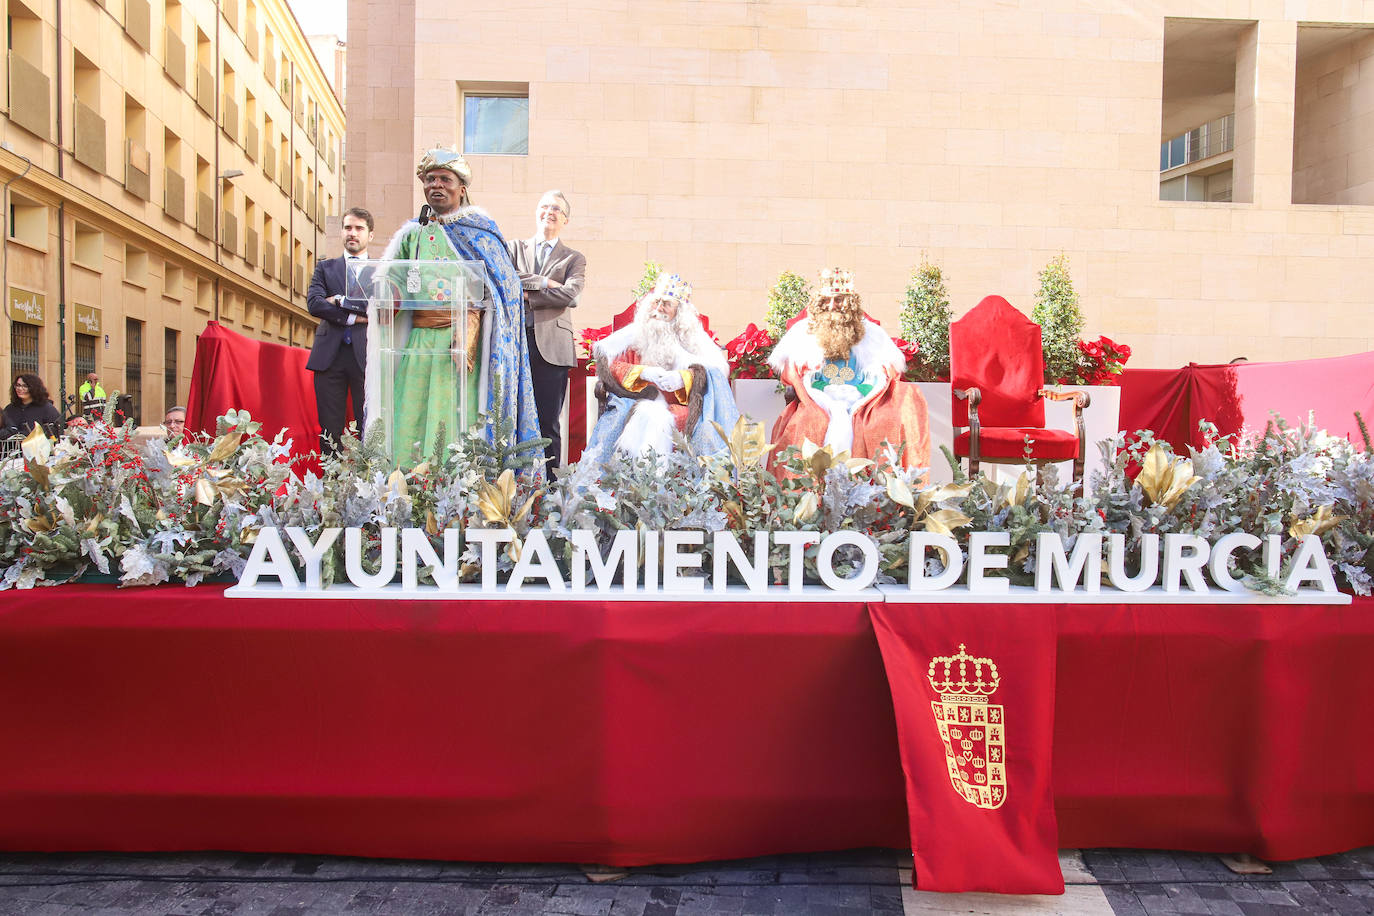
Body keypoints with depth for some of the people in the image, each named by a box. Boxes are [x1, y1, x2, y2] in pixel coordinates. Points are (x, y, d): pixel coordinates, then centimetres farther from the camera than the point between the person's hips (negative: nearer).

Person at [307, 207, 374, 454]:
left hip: (366, 355, -2)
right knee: (329, 429, 2)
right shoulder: (325, 267, 17)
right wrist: (352, 317, -7)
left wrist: (340, 301, -5)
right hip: (330, 354, 2)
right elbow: (313, 303, 1)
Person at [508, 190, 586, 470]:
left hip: (552, 346, -1)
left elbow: (570, 294, -6)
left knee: (548, 424, 0)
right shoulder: (515, 248, 18)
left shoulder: (574, 259, 14)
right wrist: (543, 282, -8)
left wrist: (525, 294, -5)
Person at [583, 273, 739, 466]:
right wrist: (643, 372, -14)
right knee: (646, 415, -33)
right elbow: (612, 367, 3)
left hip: (678, 407, 0)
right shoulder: (634, 335, 14)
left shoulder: (694, 339, 12)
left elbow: (716, 371, -1)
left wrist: (683, 378, -20)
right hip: (639, 402, 1)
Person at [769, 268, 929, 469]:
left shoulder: (870, 334, 13)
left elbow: (880, 379, 11)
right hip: (819, 402, -1)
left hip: (859, 402, 1)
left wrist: (857, 393, -9)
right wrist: (826, 392, -7)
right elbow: (793, 378, 9)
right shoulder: (804, 333, 12)